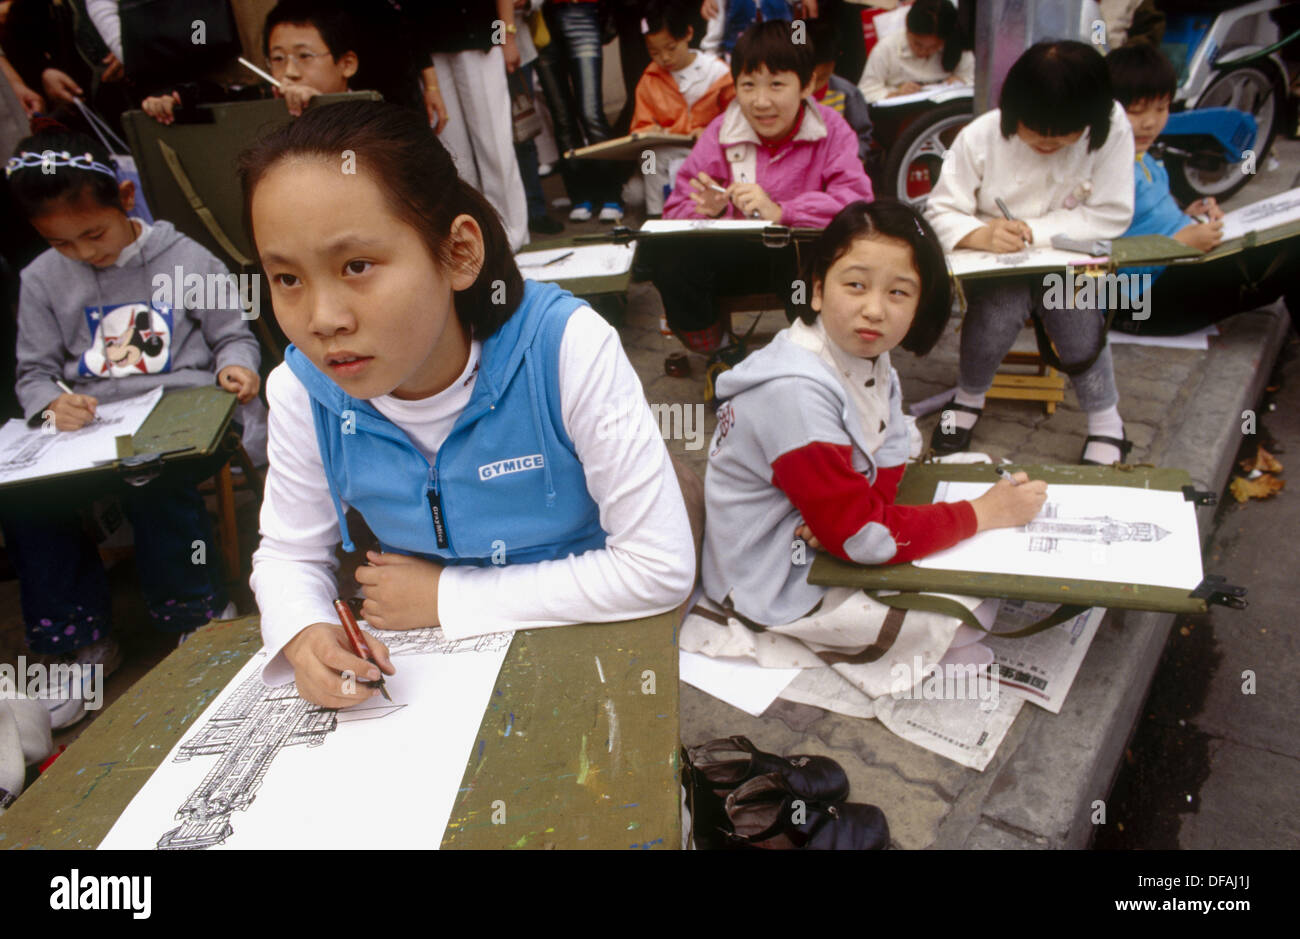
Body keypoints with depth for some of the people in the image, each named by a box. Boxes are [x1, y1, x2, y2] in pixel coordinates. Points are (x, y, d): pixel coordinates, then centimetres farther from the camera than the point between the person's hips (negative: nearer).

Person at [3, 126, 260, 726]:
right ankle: (85, 642, -3)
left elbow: (233, 334, 11)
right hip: (90, 427, 4)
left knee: (152, 482, -36)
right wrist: (53, 403, -9)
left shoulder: (185, 260, 4)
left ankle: (198, 618, -12)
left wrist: (235, 366, -13)